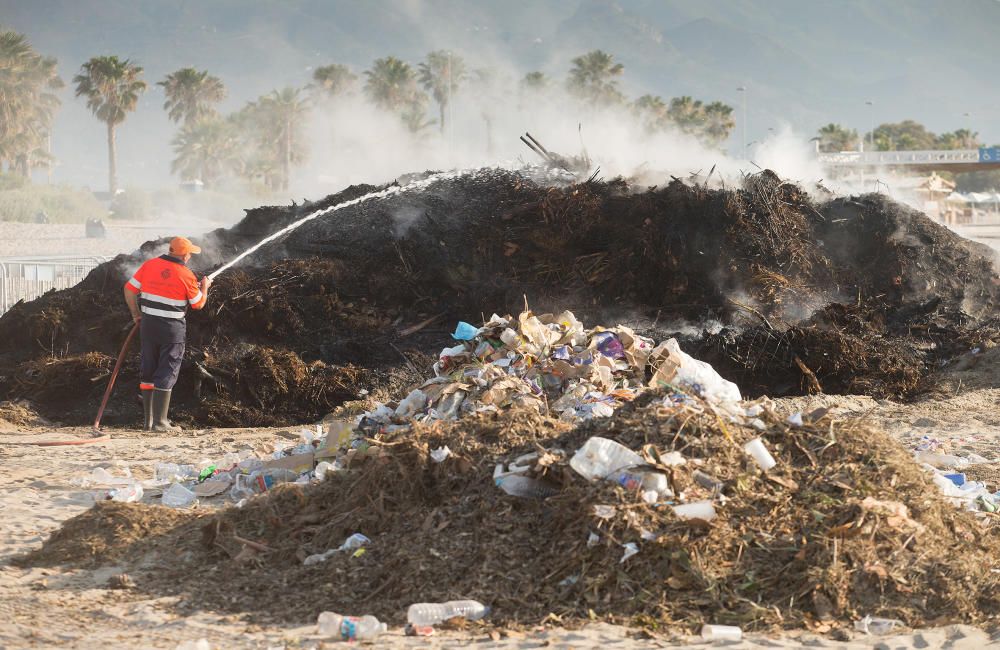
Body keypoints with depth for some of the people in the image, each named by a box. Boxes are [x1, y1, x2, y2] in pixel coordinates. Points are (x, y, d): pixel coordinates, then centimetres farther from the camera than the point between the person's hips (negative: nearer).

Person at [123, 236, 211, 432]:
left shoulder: (149, 265, 0)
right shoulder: (186, 275, -9)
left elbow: (129, 289, 2)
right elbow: (198, 304, 2)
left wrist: (136, 314, 15)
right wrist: (204, 287, 21)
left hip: (148, 324, 4)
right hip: (172, 328, -4)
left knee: (148, 371, 13)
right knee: (166, 374, 1)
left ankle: (148, 420, 17)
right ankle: (159, 422, 0)